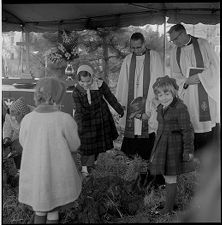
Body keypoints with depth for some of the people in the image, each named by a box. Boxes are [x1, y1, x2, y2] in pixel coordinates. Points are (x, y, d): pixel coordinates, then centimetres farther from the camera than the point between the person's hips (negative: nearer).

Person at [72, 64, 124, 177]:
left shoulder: (100, 85, -17)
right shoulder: (76, 91, -20)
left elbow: (110, 98, -3)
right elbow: (79, 110, -18)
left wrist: (120, 110, 6)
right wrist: (79, 125, -28)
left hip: (101, 117, 2)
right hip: (86, 120, -2)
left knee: (99, 140, 16)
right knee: (87, 142, 0)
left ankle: (93, 160, 39)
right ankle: (85, 166, 16)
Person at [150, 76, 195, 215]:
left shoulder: (180, 108, -16)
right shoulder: (161, 108, 9)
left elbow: (188, 130, -15)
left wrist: (188, 150, -16)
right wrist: (157, 148, 24)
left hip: (174, 146, -8)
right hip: (162, 145, 8)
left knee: (170, 178, 0)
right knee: (167, 177, 15)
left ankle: (168, 208, 14)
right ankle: (169, 205, 28)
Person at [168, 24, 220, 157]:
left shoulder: (202, 44, 0)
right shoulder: (175, 52, 9)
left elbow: (215, 64, -2)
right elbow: (175, 75, 8)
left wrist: (200, 76, -15)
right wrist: (186, 81, -12)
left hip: (208, 90, -2)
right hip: (188, 93, 2)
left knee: (211, 121, -1)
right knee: (193, 123, -3)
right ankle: (194, 155, 5)